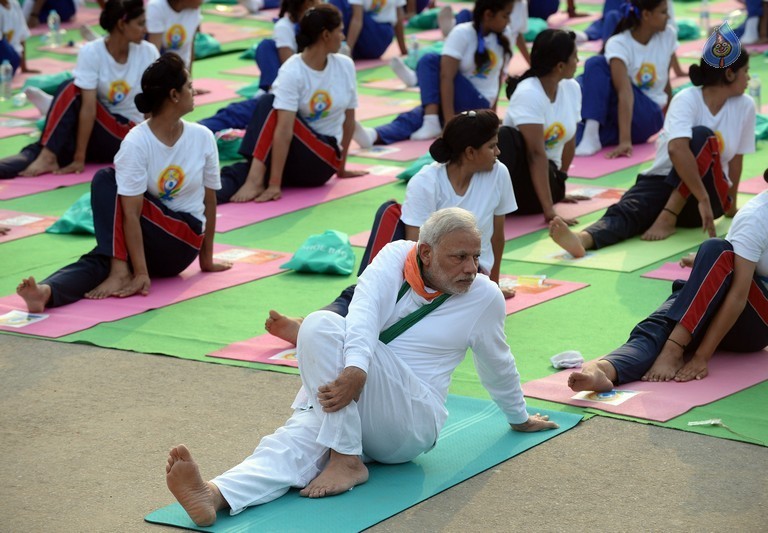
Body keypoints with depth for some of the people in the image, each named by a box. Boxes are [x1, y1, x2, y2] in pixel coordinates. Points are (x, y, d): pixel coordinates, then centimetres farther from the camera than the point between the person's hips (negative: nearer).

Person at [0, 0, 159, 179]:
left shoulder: (148, 53, -9)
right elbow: (88, 108, -21)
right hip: (97, 128, 1)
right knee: (70, 89, -28)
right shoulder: (91, 53, -13)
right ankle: (45, 155, -34)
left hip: (129, 136, -1)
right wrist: (79, 159, -25)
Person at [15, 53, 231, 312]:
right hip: (140, 239, 0)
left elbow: (209, 201, 5)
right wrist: (141, 273, -27)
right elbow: (130, 213, -20)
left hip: (183, 243, 0)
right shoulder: (136, 143, -15)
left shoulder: (203, 138, -6)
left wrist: (206, 259, 11)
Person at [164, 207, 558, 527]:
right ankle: (216, 495, -56)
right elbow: (364, 313, -18)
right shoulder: (396, 257, 0)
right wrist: (354, 371, -38)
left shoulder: (485, 298, 0)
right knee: (298, 439, -32)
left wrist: (520, 419, 33)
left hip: (412, 423, -3)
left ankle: (346, 460, -27)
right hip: (348, 393, 3)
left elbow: (497, 365, 18)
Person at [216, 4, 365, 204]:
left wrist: (341, 168, 13)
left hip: (324, 159, 1)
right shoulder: (292, 72, -15)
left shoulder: (345, 66, -2)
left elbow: (349, 119, 9)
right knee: (269, 102, -31)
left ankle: (257, 180, -40)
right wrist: (274, 185, -31)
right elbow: (284, 129, -24)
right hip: (292, 152, -1)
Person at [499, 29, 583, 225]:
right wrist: (549, 211, -32)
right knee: (505, 137, -39)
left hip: (547, 173, 6)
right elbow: (536, 153, -27)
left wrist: (558, 187, 21)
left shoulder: (572, 88, 1)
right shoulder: (528, 93, -21)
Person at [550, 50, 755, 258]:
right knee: (627, 210, -33)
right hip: (663, 179, -2)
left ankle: (668, 218, -31)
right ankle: (582, 239, -63)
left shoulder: (745, 106, -1)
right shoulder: (686, 100, -14)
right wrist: (703, 199, -38)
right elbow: (677, 149, -31)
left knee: (701, 135, -27)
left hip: (710, 191, 2)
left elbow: (736, 158, 10)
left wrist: (730, 205, 15)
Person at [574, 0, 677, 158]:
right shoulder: (619, 44, -17)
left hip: (648, 116, 1)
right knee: (595, 63, -29)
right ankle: (590, 134, -43)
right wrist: (624, 140, -39)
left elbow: (665, 81, 9)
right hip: (616, 113, -1)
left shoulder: (668, 36, -4)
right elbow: (625, 93, -30)